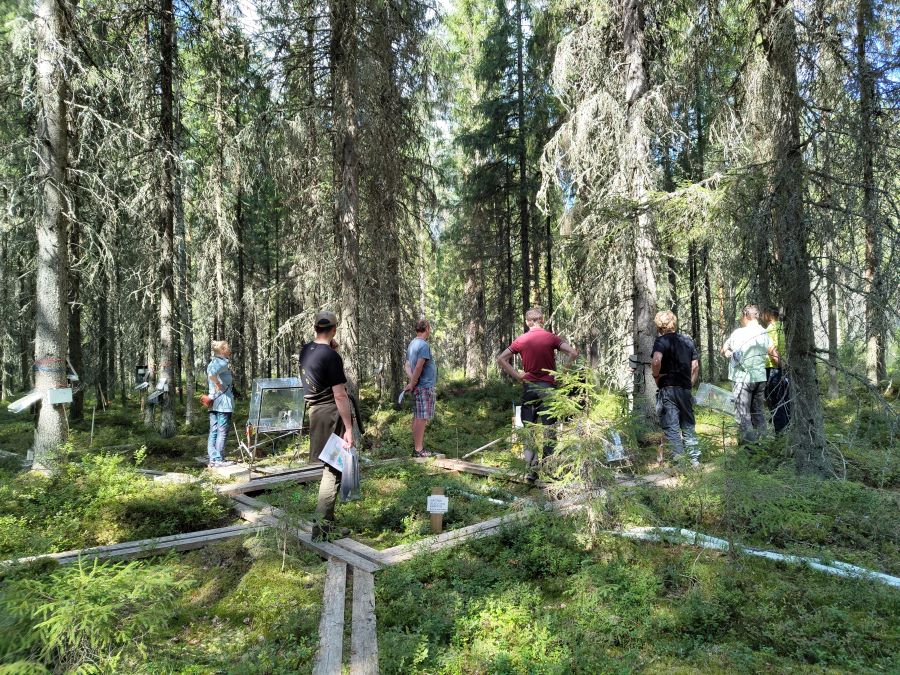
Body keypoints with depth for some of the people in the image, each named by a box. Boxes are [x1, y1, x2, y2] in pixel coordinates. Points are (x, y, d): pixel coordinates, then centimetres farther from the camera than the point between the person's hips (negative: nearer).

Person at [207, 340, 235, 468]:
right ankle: (219, 460, 1)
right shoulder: (223, 363, -13)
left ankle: (213, 459, 14)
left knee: (213, 431, 10)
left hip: (213, 402, 9)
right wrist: (219, 385, -19)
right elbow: (212, 374, -31)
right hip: (223, 401, -9)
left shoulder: (212, 363, 15)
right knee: (222, 431, -2)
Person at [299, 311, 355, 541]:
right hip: (331, 414, -8)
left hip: (313, 411, 8)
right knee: (333, 470, -1)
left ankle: (327, 518, 32)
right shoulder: (332, 356, -17)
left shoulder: (306, 350, 7)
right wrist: (349, 429, -17)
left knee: (328, 466, 21)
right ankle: (321, 528, 1)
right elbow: (339, 395, -19)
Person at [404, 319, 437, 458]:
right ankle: (418, 449, -4)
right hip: (425, 386, -9)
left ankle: (417, 446, 20)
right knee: (422, 418, -6)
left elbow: (407, 365, 12)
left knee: (417, 417, 13)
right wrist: (412, 384, -12)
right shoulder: (424, 345, -15)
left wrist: (412, 381, -2)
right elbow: (419, 367, -21)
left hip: (418, 386, 9)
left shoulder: (412, 344, 14)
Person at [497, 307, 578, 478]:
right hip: (548, 387, -2)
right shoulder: (551, 338, -3)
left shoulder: (521, 340, 2)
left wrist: (517, 375, 1)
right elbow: (573, 353, -12)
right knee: (548, 429, 3)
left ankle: (531, 470, 6)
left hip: (528, 387, 2)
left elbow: (501, 359, -1)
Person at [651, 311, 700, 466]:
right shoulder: (688, 340, 11)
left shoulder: (662, 341, -9)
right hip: (686, 389, 6)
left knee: (672, 427, -2)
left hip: (668, 388, -6)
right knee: (688, 426, 15)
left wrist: (656, 376, -11)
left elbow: (656, 361, -27)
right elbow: (696, 366, 13)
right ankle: (695, 460, 19)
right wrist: (690, 384, 19)